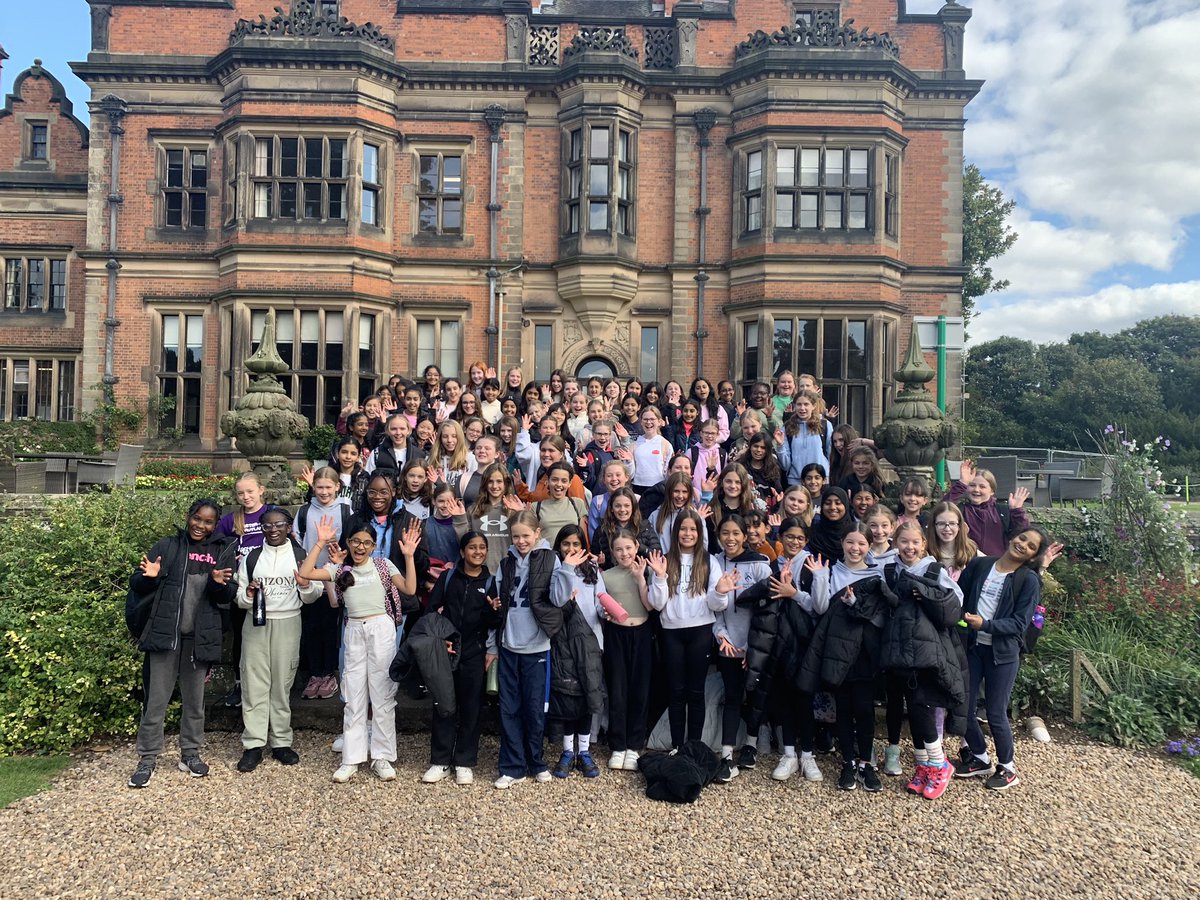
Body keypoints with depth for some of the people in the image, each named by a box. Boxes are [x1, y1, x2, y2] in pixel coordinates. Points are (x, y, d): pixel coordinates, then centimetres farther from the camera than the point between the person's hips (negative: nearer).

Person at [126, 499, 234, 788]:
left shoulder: (221, 553, 5)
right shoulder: (168, 547, 1)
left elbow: (226, 597, 3)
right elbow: (137, 584, -1)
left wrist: (219, 583, -18)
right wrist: (150, 577, -22)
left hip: (199, 637, 2)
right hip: (164, 633, -2)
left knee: (195, 699, 12)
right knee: (156, 699, 2)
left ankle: (190, 754, 25)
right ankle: (147, 759, 14)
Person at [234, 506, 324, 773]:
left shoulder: (301, 557, 4)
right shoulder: (251, 558, 8)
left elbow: (311, 597, 8)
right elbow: (240, 598, 10)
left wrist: (306, 586, -14)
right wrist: (247, 594, -12)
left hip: (288, 624, -1)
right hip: (256, 623, 1)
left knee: (283, 683, 4)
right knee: (254, 683, -2)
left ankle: (281, 742, 13)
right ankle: (253, 745, 4)